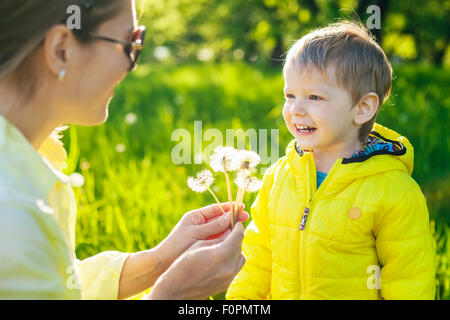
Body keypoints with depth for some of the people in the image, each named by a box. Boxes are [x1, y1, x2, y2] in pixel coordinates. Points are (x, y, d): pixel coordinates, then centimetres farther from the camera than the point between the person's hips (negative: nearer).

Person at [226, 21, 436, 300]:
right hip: (280, 294, 4)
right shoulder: (278, 176, -3)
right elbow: (258, 256, 5)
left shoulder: (395, 194, -20)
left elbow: (409, 286, -15)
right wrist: (237, 299, -2)